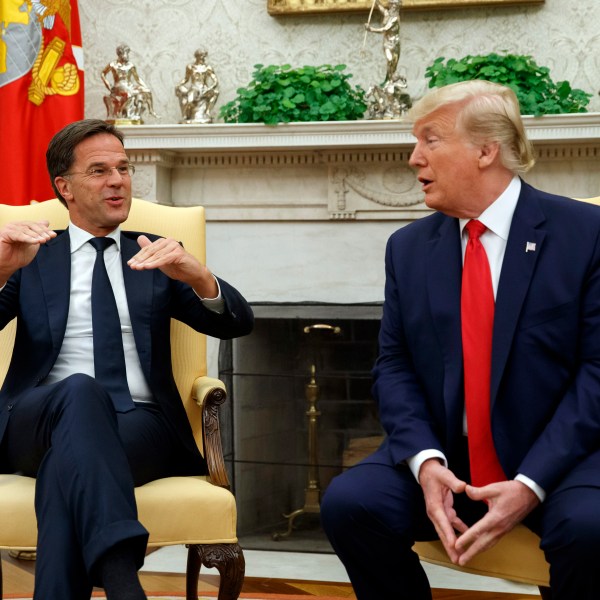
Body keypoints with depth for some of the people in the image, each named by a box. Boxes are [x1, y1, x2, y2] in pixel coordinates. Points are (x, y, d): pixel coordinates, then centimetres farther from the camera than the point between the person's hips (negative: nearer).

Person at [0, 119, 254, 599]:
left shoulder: (155, 256, 22)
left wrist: (196, 275, -14)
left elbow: (237, 323, 9)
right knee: (80, 391, -38)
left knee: (70, 455, -36)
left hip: (140, 423, 1)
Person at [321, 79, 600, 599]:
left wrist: (531, 483, -19)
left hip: (556, 457, -3)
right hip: (445, 456, 3)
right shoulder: (409, 248, 10)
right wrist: (425, 460, -14)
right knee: (348, 502, -23)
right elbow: (394, 367, 6)